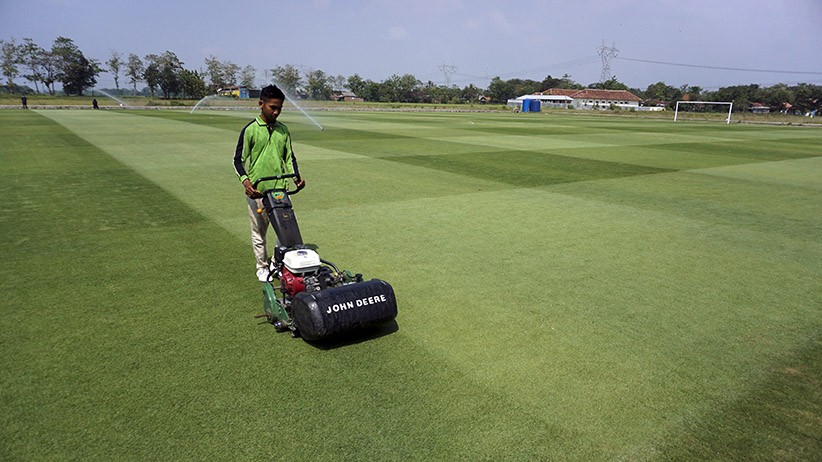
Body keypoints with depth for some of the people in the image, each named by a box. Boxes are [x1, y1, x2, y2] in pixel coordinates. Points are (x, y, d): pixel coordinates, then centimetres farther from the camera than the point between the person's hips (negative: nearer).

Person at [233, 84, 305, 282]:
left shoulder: (283, 130, 7)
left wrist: (296, 176, -5)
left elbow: (289, 157, 13)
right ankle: (262, 267, 24)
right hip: (257, 191, -3)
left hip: (280, 189, 4)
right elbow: (238, 160, -5)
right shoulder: (249, 130, -6)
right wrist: (245, 180, -22)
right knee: (259, 232, 9)